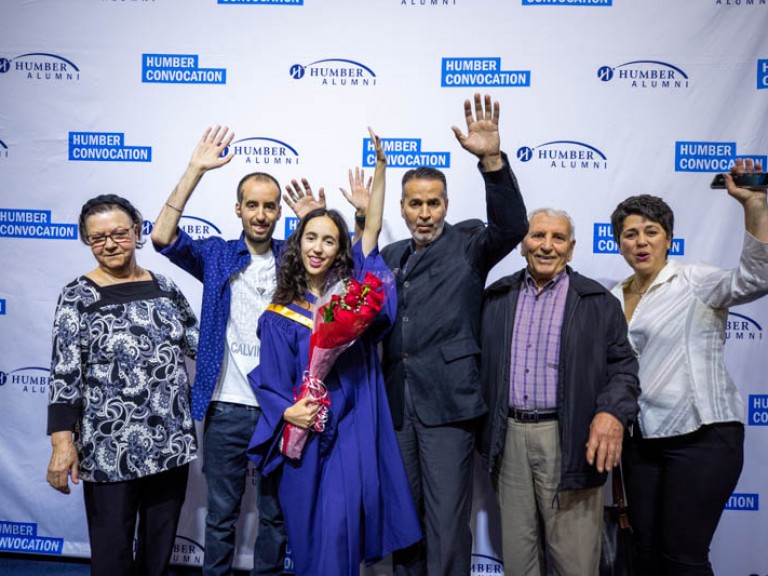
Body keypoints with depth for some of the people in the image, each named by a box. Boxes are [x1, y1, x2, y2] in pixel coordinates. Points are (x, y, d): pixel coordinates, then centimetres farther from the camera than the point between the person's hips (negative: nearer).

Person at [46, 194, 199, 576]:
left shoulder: (165, 288, 5)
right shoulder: (78, 297, -6)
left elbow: (196, 342, 13)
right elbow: (64, 374, -10)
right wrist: (63, 442, -16)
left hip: (171, 443, 4)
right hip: (110, 450, -3)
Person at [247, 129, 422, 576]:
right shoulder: (280, 316, 0)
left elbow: (373, 228, -1)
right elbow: (272, 381, 0)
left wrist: (380, 165, -4)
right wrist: (288, 411, -20)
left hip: (352, 431, 1)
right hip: (306, 434, 0)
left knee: (341, 526, 0)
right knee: (313, 532, 8)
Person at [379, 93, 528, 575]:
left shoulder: (468, 244, 0)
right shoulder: (390, 257, 15)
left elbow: (512, 226, -16)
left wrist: (492, 160, -31)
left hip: (447, 401, -5)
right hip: (396, 402, 5)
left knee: (447, 522, 0)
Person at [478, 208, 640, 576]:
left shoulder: (598, 302, 3)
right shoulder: (496, 298, 11)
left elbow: (622, 365, 0)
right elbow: (479, 361, 12)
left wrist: (613, 411, -18)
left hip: (569, 440, -2)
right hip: (509, 437, 3)